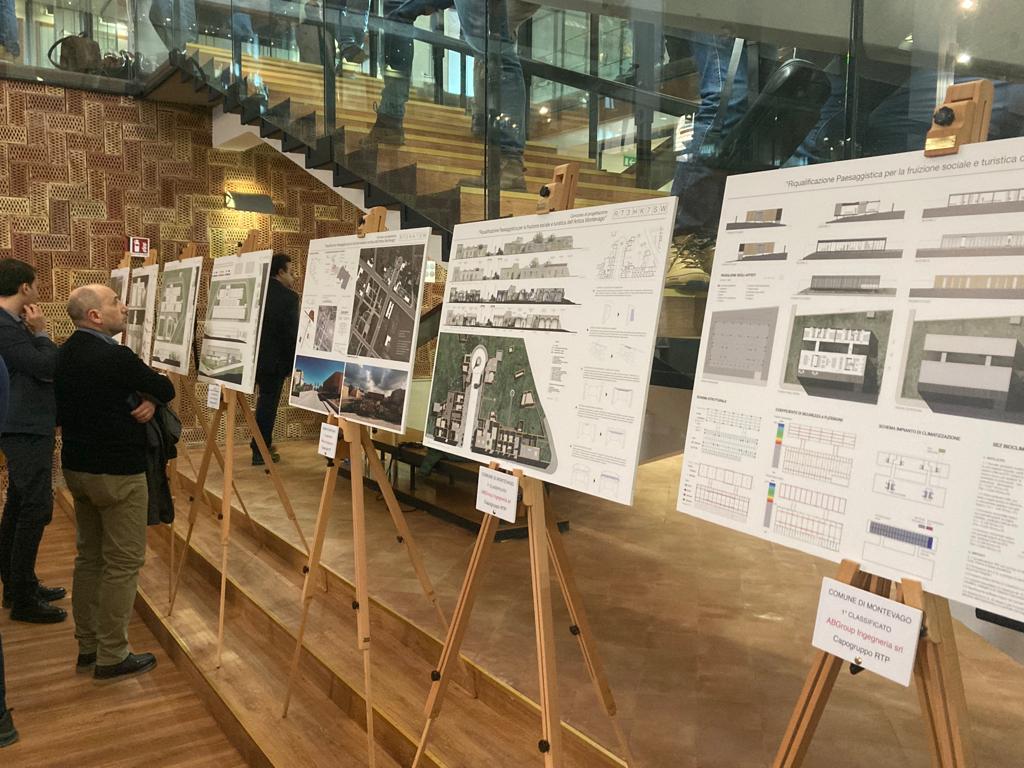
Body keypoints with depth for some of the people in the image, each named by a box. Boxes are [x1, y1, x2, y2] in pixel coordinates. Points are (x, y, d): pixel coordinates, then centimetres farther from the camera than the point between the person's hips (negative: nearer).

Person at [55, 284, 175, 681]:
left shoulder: (66, 354, 7)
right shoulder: (115, 357, -21)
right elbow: (166, 389, -10)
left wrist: (146, 399, -2)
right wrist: (151, 396, 11)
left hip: (77, 468, 9)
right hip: (117, 474, -9)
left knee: (89, 556, 17)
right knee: (122, 563, 0)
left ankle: (87, 645, 27)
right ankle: (111, 656, 8)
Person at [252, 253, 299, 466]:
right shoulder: (289, 297, -14)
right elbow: (291, 333, -16)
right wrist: (293, 363, -5)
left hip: (254, 355, 7)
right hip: (275, 359, -7)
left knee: (264, 400, 20)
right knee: (268, 404, 2)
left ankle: (262, 444, 31)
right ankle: (261, 452, 8)